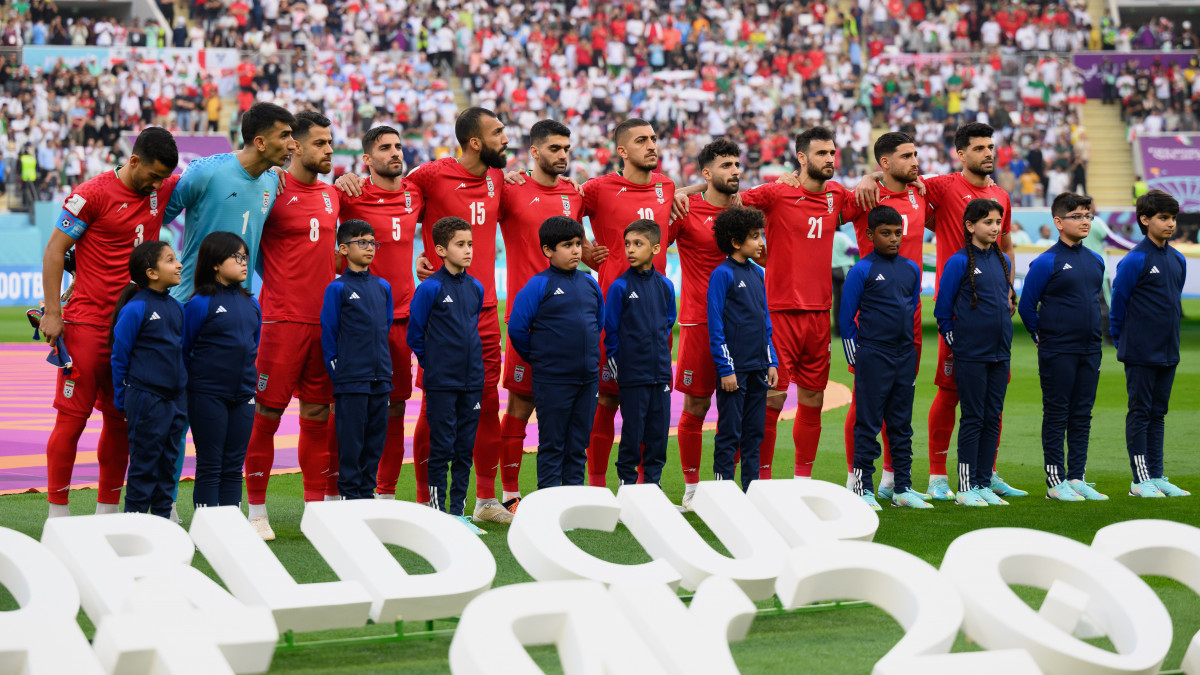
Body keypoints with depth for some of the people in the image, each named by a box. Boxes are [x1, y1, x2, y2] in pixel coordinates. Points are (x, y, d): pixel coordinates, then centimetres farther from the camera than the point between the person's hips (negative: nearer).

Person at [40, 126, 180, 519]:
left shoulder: (161, 192, 8)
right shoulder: (93, 194, -10)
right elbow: (54, 251, -7)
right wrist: (52, 313, -12)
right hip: (87, 324, -6)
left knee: (121, 420, 9)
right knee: (72, 416, -4)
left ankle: (107, 510, 16)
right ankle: (57, 513, 0)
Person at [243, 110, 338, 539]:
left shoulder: (332, 196, 14)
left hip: (325, 319, 6)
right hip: (283, 319, -6)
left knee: (319, 414, 10)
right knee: (267, 411, -4)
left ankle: (319, 505, 16)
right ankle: (256, 511, 2)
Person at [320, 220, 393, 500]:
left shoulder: (383, 287, 12)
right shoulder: (337, 288, -4)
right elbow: (329, 336, -2)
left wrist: (385, 367, 15)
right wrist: (337, 373, -4)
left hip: (380, 381, 5)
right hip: (351, 382, -5)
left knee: (375, 442, 9)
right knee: (350, 444, -2)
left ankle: (367, 496, 17)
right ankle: (349, 497, 4)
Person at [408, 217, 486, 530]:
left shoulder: (476, 288, 8)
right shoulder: (430, 288, -9)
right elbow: (415, 335, -2)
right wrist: (434, 365, 4)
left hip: (471, 380, 5)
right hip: (441, 384, -5)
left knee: (465, 448, 8)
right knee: (442, 448, -1)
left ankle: (457, 512, 15)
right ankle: (438, 513, 5)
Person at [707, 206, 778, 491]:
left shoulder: (757, 274, 12)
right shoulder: (722, 274, -9)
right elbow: (715, 325, -11)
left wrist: (772, 362, 12)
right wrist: (725, 369, -14)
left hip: (758, 369, 7)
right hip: (734, 368, -7)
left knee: (754, 432, 10)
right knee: (729, 434, -2)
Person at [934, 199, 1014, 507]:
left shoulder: (1003, 261, 10)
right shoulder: (959, 262, -7)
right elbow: (943, 311, -3)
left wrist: (1002, 338, 16)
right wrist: (956, 342, -2)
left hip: (999, 353, 6)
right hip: (970, 355, -6)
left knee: (993, 418, 7)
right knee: (973, 418, -3)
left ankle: (984, 484, 12)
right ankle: (966, 488, 1)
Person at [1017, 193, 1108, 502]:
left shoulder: (1095, 261, 10)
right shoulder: (1046, 262, -10)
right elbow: (1026, 306, -5)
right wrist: (1044, 338, 2)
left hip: (1089, 350, 6)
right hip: (1057, 354, -6)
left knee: (1082, 416, 8)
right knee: (1056, 415, 0)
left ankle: (1077, 478, 14)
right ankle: (1055, 481, 3)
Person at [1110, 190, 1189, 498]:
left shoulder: (1177, 260, 8)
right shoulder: (1134, 260, -13)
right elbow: (1118, 302, -7)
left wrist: (1170, 339, 16)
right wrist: (1122, 341, 1)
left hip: (1168, 351, 6)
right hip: (1140, 354, -6)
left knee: (1158, 413, 11)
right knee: (1140, 412, -1)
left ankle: (1157, 476, 15)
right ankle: (1140, 480, 2)